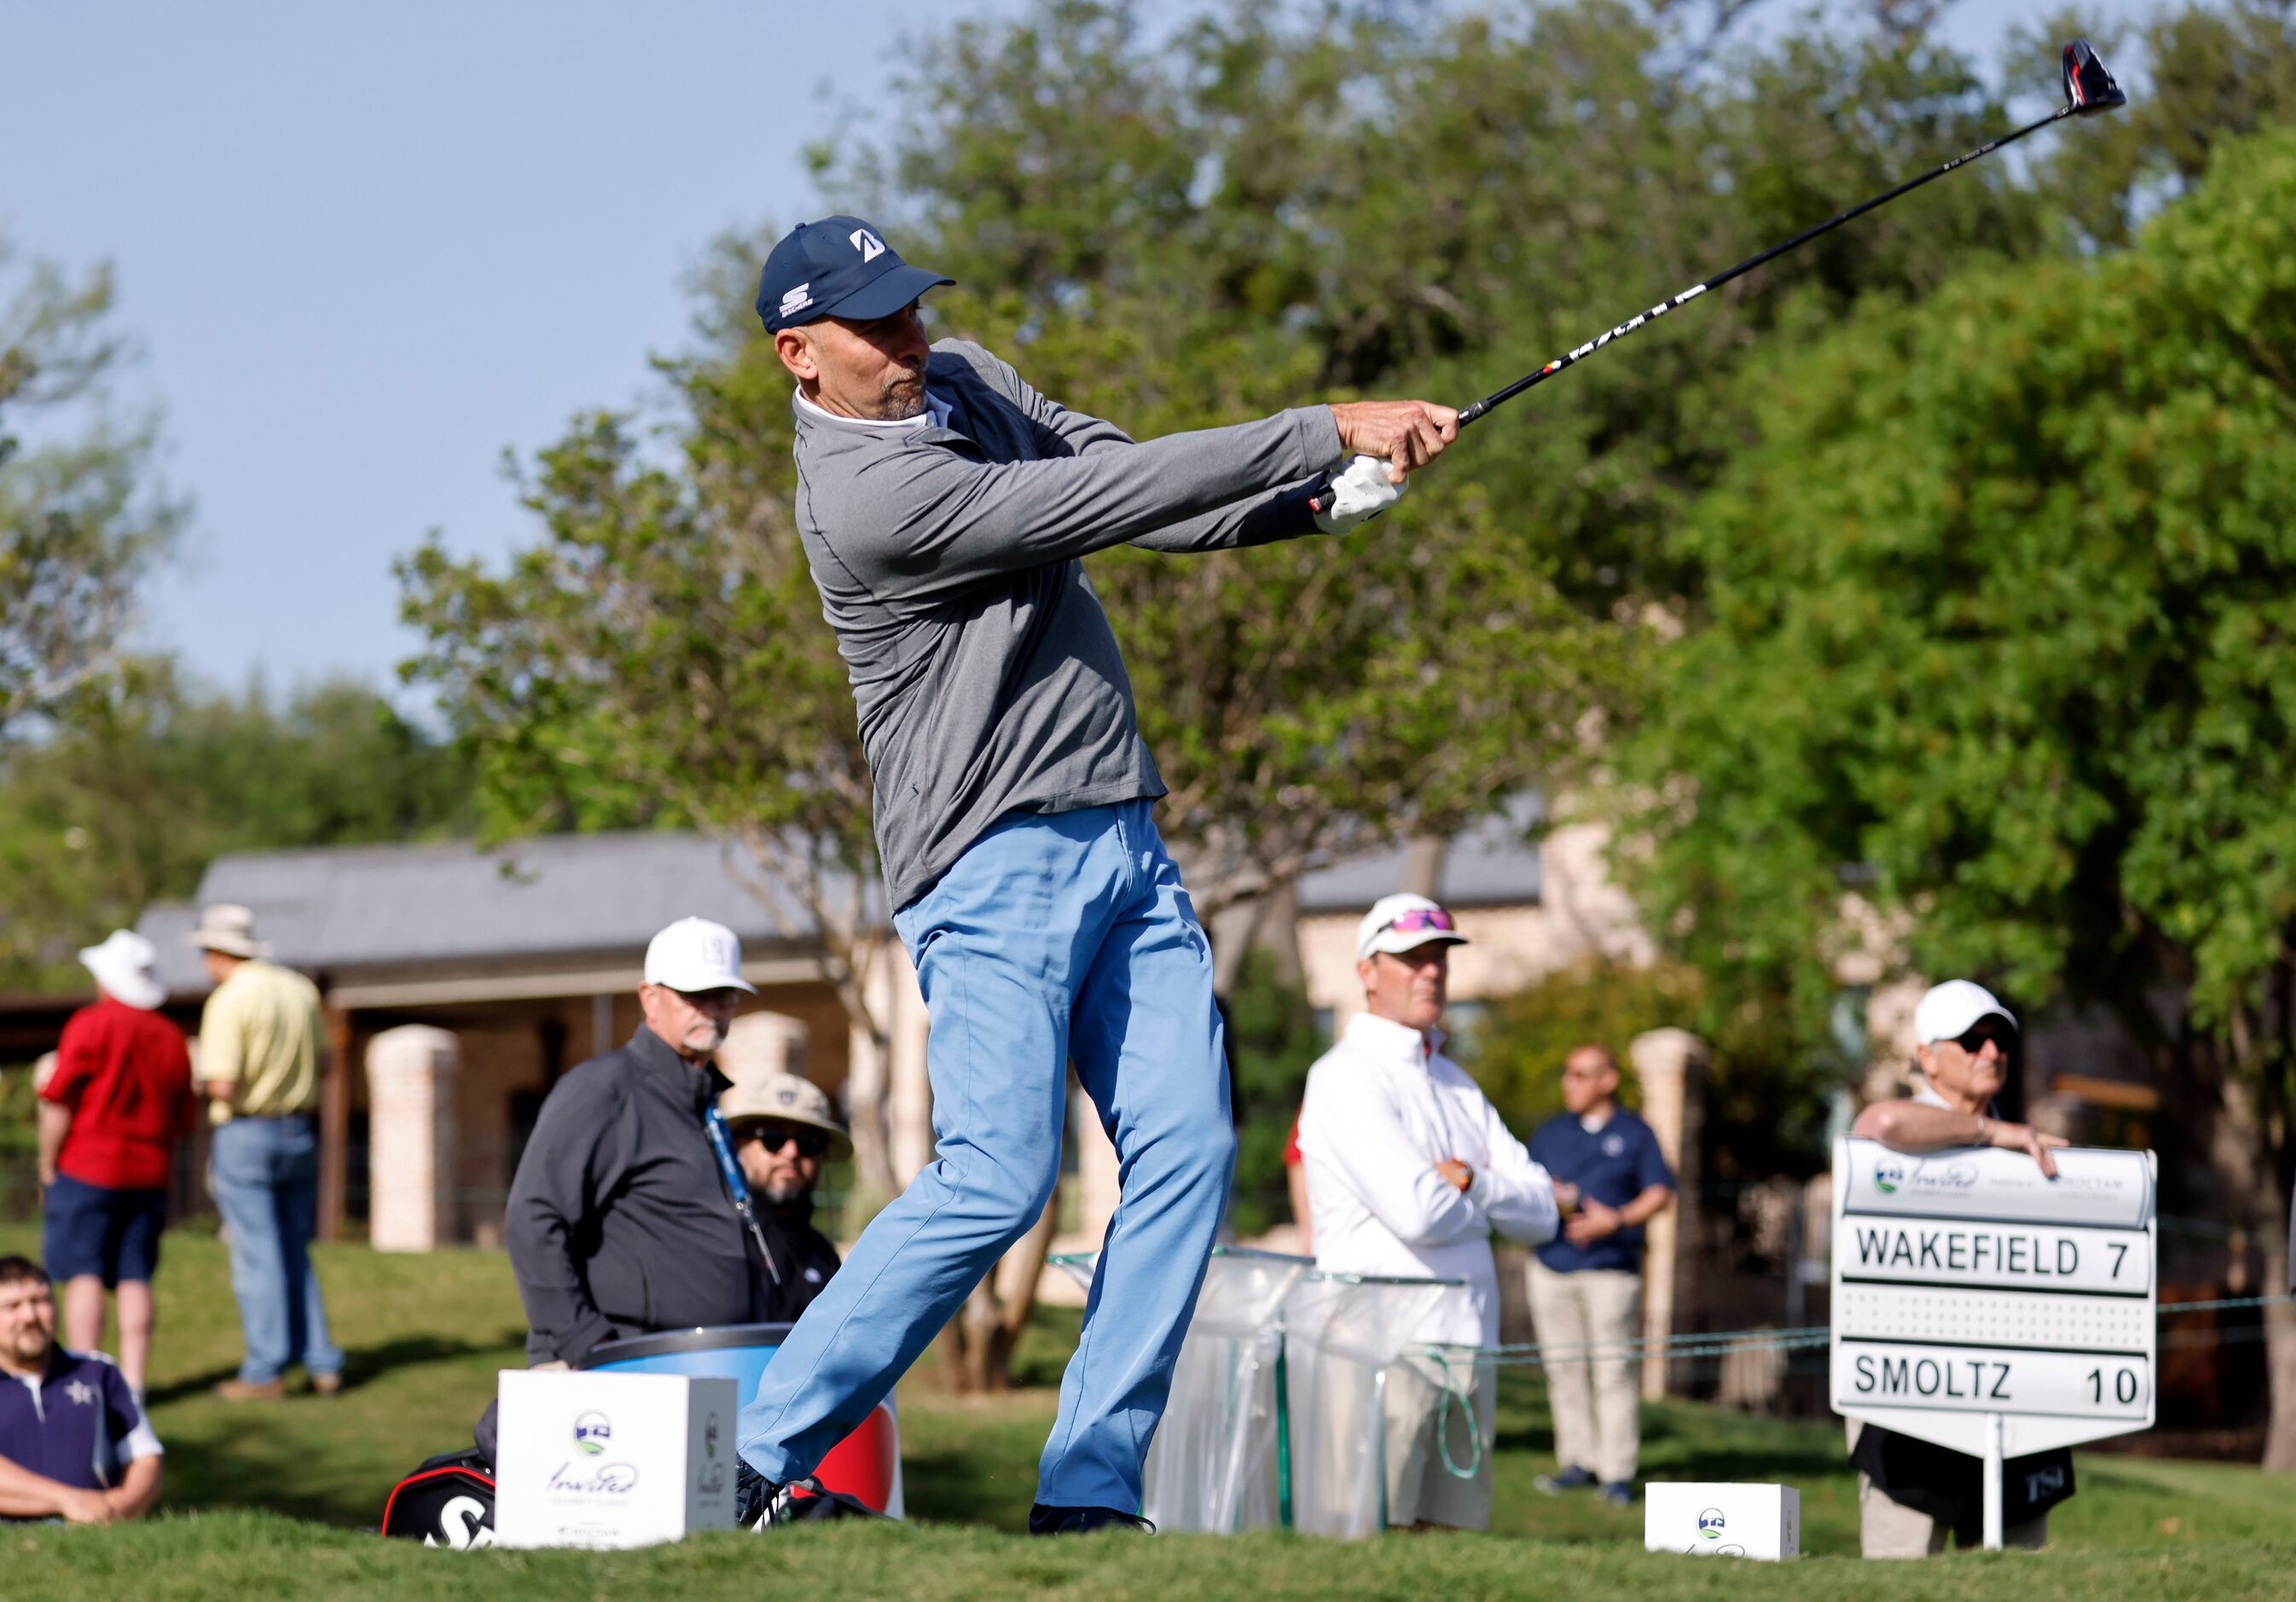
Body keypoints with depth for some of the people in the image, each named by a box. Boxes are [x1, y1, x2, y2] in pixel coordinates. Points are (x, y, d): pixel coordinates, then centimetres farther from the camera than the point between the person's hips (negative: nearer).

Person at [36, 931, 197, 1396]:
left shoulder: (91, 1024, -9)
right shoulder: (171, 1038, 9)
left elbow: (58, 1102, -11)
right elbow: (184, 1119, 13)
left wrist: (48, 1165, -2)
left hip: (88, 1166, -5)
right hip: (150, 1174, 5)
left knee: (84, 1274, -4)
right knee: (135, 1279, 5)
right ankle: (132, 1382, 0)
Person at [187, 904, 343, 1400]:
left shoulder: (229, 1001, -15)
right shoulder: (300, 989, 6)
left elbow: (222, 1085, -20)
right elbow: (320, 1057, 15)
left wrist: (206, 1081, 1)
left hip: (245, 1134, -6)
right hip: (300, 1133, 7)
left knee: (256, 1257, -2)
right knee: (295, 1255, 14)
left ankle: (264, 1372, 0)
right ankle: (322, 1364, 11)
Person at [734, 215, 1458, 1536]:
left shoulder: (967, 381, 12)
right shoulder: (865, 496, -18)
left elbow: (1136, 488, 11)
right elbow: (1106, 501, -22)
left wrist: (1317, 503, -7)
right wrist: (1329, 429, -22)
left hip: (1124, 846, 9)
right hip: (996, 865, -9)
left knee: (1188, 1151, -3)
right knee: (999, 1175, -16)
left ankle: (1093, 1486, -1)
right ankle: (759, 1452, -6)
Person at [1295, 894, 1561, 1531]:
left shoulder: (1456, 1084, 21)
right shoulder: (1347, 1076, -6)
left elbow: (1541, 1213, 13)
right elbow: (1417, 1212, -18)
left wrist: (1472, 1182, -7)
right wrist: (1489, 1202, 3)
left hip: (1467, 1350, 8)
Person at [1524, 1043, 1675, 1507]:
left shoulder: (1635, 1134, 7)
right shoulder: (1550, 1133, 17)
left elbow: (1661, 1194, 2)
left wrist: (1616, 1220, -12)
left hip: (1610, 1265, -4)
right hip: (1552, 1267, 4)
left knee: (1612, 1368, -8)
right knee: (1564, 1368, 3)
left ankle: (1618, 1472, -5)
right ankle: (1578, 1462, 11)